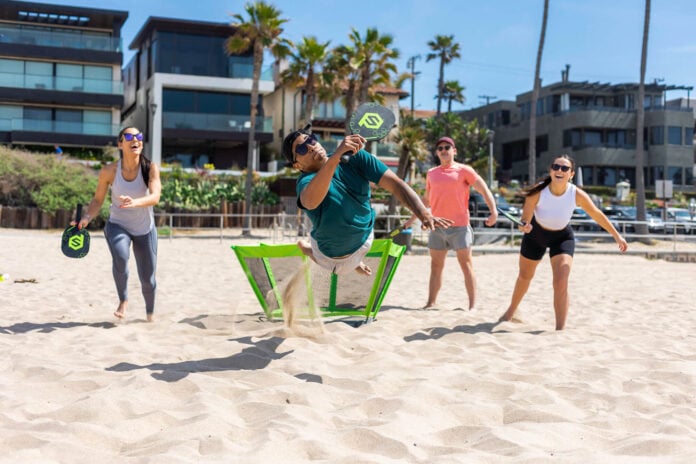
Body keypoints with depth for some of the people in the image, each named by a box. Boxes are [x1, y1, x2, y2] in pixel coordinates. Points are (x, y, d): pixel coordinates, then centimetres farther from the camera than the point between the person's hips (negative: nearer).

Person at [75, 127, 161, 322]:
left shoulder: (150, 168, -17)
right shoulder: (109, 171, -15)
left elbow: (155, 197, -31)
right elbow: (97, 200, -3)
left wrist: (134, 202, -51)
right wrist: (86, 218, -21)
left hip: (145, 229, 1)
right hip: (117, 225, -1)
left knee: (147, 279, 6)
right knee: (120, 257, -33)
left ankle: (150, 313, 38)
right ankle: (123, 300, -7)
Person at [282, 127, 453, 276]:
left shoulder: (355, 158, -21)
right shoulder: (306, 180, -34)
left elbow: (395, 184, -25)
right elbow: (310, 201, -60)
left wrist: (424, 214, -41)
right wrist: (336, 156, -72)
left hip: (363, 239, 3)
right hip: (331, 254, -2)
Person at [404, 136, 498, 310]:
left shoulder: (464, 170, -1)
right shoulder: (431, 173, 13)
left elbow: (484, 190, -5)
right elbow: (426, 200, 24)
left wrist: (493, 211, -19)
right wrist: (412, 219, 24)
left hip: (459, 226, -5)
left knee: (466, 265, -3)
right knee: (436, 266, 9)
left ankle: (472, 305, -1)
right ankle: (431, 303, 15)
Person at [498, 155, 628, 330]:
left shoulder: (577, 195, -27)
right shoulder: (538, 192, -30)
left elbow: (597, 215, -11)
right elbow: (526, 217, -28)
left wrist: (617, 236, -3)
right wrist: (524, 225, -53)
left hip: (562, 237, -1)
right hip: (536, 233, 1)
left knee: (561, 283, -20)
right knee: (525, 276, 21)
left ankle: (560, 330, -8)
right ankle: (511, 312, 49)